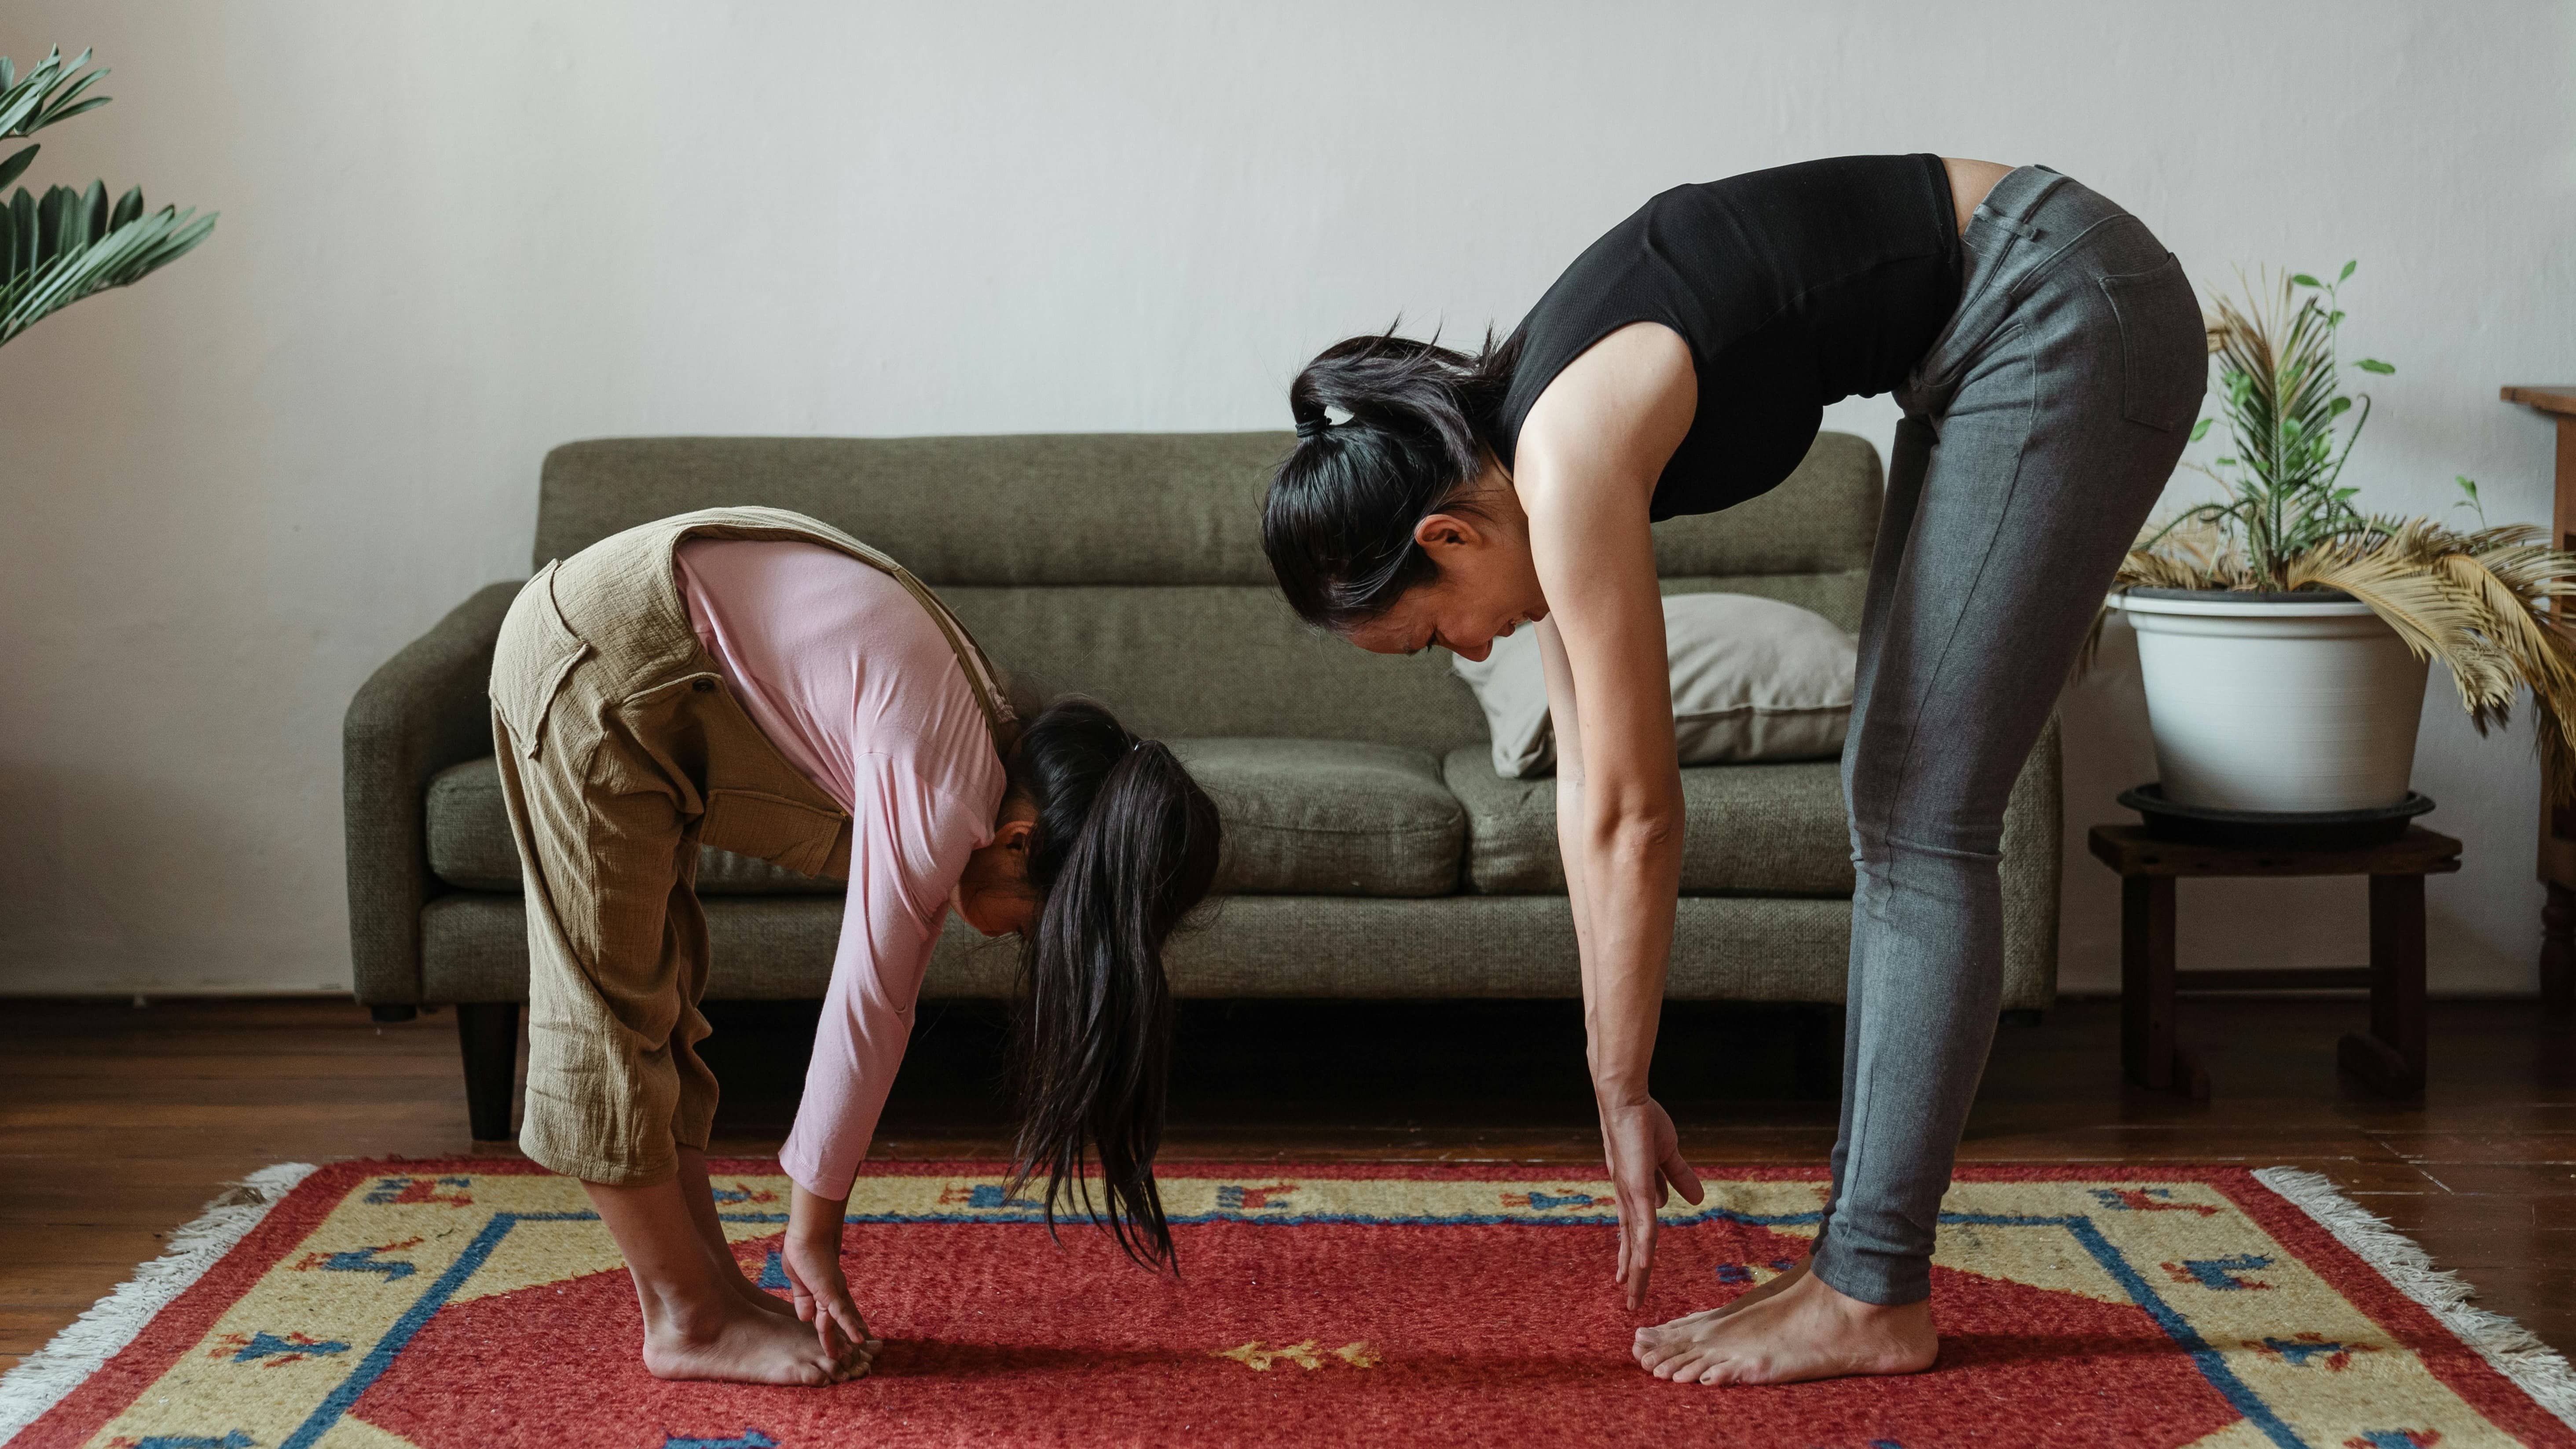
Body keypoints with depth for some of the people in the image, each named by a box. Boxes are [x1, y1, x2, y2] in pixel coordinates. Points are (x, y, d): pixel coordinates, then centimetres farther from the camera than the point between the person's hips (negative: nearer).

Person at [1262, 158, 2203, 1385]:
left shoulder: (1572, 460, -22)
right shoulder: (1523, 444, 4)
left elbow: (1634, 816, -17)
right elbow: (1587, 787, 7)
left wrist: (1621, 1092, -7)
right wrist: (1617, 1088, 9)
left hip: (2066, 316, -9)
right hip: (1991, 346, 10)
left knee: (1920, 823, -8)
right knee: (1888, 807, 8)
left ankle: (1872, 1299, -2)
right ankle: (1855, 1261, 13)